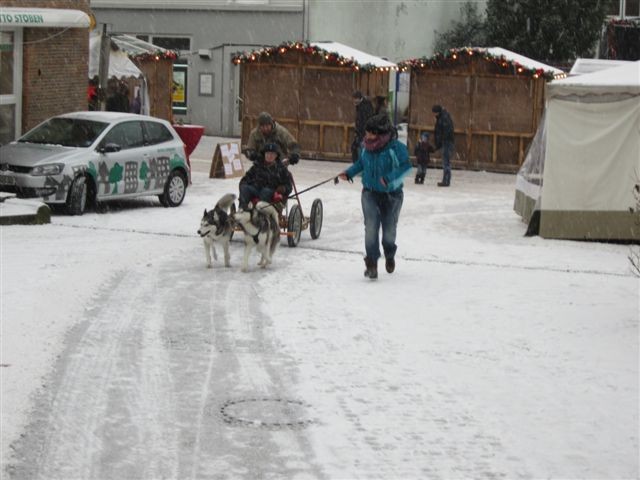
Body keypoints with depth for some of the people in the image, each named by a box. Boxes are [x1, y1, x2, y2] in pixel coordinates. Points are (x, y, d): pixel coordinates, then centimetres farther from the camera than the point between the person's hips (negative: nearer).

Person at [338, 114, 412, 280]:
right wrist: (349, 173, 2)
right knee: (371, 227, -17)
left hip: (391, 195, -2)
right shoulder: (366, 146, -4)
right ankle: (372, 263, -13)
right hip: (370, 193, 2)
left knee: (389, 230, 11)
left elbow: (406, 166, -21)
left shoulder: (396, 147, -19)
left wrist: (390, 178, -33)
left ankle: (390, 256, 42)